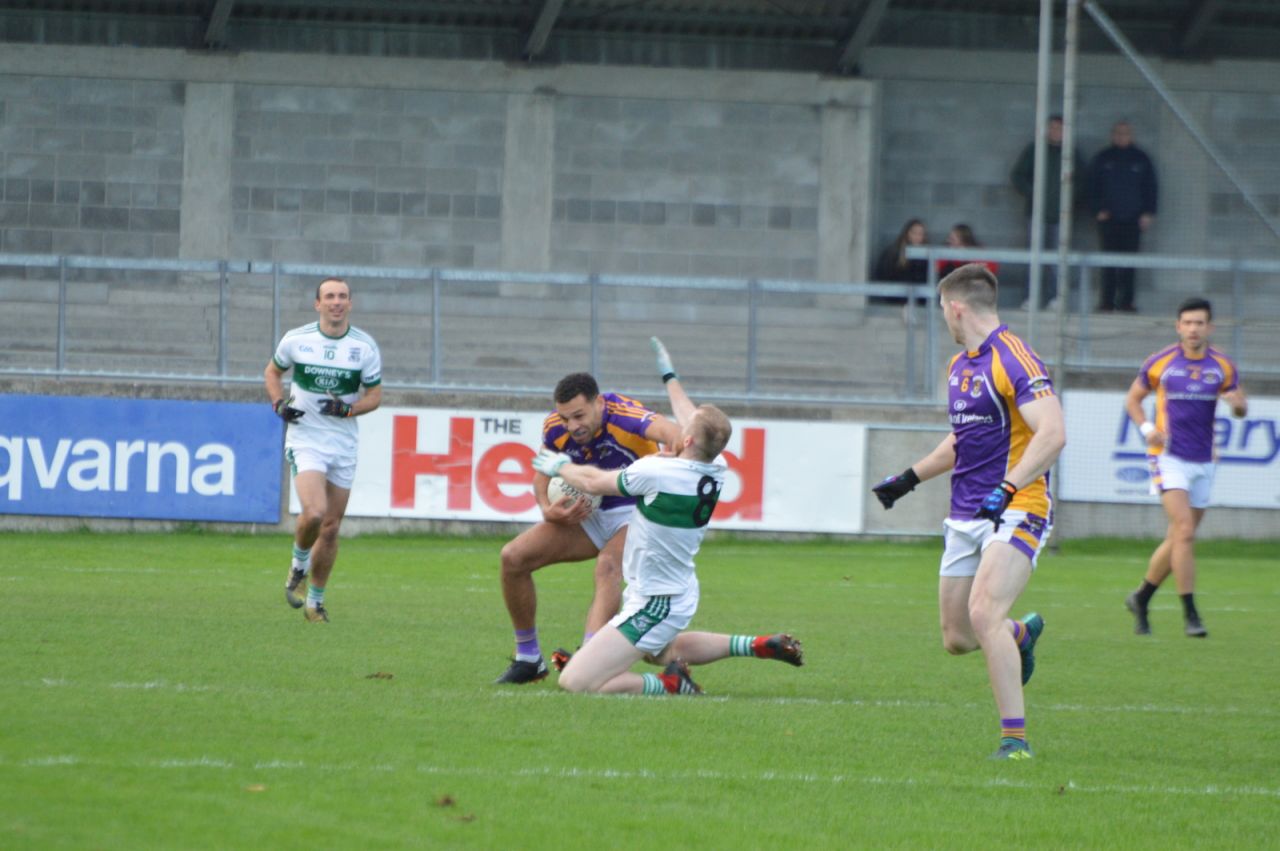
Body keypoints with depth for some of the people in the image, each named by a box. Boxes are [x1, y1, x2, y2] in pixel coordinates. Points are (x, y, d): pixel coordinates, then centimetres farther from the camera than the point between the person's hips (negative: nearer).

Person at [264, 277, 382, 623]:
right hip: (305, 439, -2)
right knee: (314, 513, -24)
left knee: (331, 529, 6)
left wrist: (348, 409, -16)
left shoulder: (365, 347, -2)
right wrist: (279, 404, -4)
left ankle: (315, 599, 22)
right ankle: (299, 564, 6)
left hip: (344, 444, 2)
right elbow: (273, 371, 15)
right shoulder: (296, 340, -3)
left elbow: (374, 395, 4)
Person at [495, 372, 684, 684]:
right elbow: (544, 472, 3)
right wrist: (548, 510, -15)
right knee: (513, 557, -5)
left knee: (609, 566, -37)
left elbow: (667, 430, -48)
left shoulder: (625, 415, -29)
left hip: (635, 510, -6)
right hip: (588, 514, 6)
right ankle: (528, 659, 9)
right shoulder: (555, 428, -11)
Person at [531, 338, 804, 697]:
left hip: (653, 607, -9)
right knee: (664, 651, 42)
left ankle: (670, 684, -12)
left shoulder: (656, 474, -27)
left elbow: (594, 482, -9)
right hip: (681, 594, 9)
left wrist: (561, 466, 12)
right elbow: (693, 422, 19)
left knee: (573, 682, -14)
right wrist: (669, 377, 36)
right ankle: (759, 645, 30)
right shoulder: (716, 470, -4)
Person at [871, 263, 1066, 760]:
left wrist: (1008, 488, -34)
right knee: (956, 639, 8)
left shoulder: (1014, 361, -14)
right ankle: (1022, 633, 42)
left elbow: (1052, 434, -25)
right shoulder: (959, 366, 15)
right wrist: (910, 479, 33)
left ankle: (1014, 738, -21)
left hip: (1015, 512, -9)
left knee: (984, 613, -25)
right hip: (965, 516, 9)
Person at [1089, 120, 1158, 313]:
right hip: (1109, 218, -1)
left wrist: (1148, 213, 3)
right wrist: (1098, 210, -2)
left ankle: (1125, 301, 2)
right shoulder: (1103, 159, 8)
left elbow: (1150, 187, 12)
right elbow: (1093, 186, 10)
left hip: (1133, 219, 1)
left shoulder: (1141, 159, 9)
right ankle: (1107, 301, -2)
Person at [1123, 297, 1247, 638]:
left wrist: (1238, 403, -14)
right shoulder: (1160, 363, -3)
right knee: (1185, 531, -18)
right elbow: (1133, 399, 9)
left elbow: (1241, 409, 11)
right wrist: (1146, 428, -10)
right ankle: (1190, 614, -16)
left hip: (1203, 462, 4)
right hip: (1169, 456, -4)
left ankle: (1141, 597, 29)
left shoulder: (1222, 366, 4)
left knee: (1179, 539, 9)